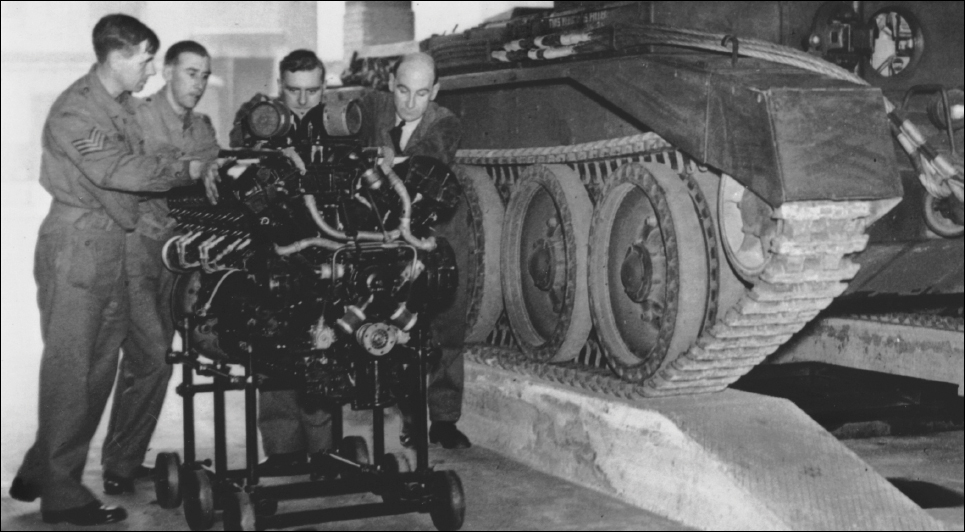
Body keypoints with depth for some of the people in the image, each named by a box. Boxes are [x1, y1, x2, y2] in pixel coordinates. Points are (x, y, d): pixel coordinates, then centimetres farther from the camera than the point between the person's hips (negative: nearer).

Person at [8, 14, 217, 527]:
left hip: (111, 248, 9)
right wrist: (187, 170, -13)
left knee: (100, 365, 12)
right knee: (70, 368, -4)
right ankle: (61, 494, 3)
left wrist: (181, 160, -3)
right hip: (76, 248, -9)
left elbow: (141, 162, 14)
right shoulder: (76, 110, -14)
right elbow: (117, 171, -22)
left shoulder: (121, 105, 15)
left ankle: (39, 474, 23)